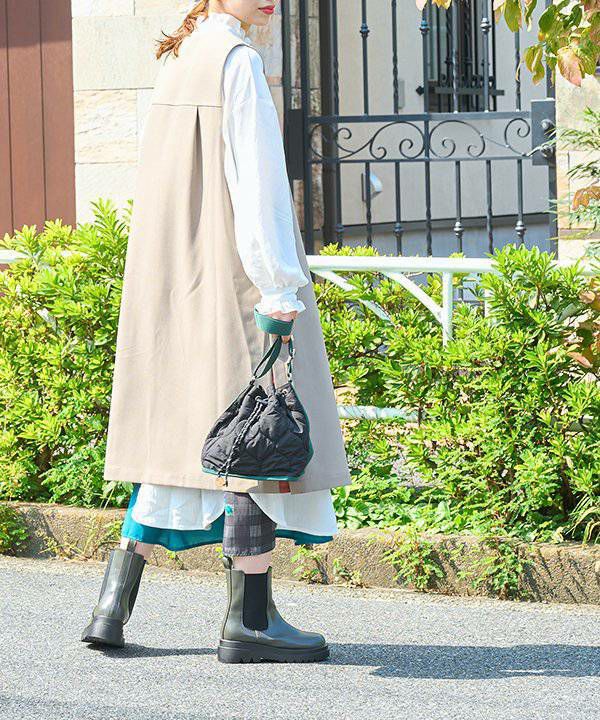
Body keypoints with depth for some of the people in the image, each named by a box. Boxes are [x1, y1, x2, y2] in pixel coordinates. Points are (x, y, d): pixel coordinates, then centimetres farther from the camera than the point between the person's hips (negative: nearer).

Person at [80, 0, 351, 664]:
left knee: (177, 435, 12)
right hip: (233, 279, -9)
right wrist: (278, 285, -19)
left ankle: (113, 606, 7)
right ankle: (248, 621, -3)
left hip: (171, 280, 9)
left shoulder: (177, 60, 14)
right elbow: (256, 177, -18)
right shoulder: (236, 60, -12)